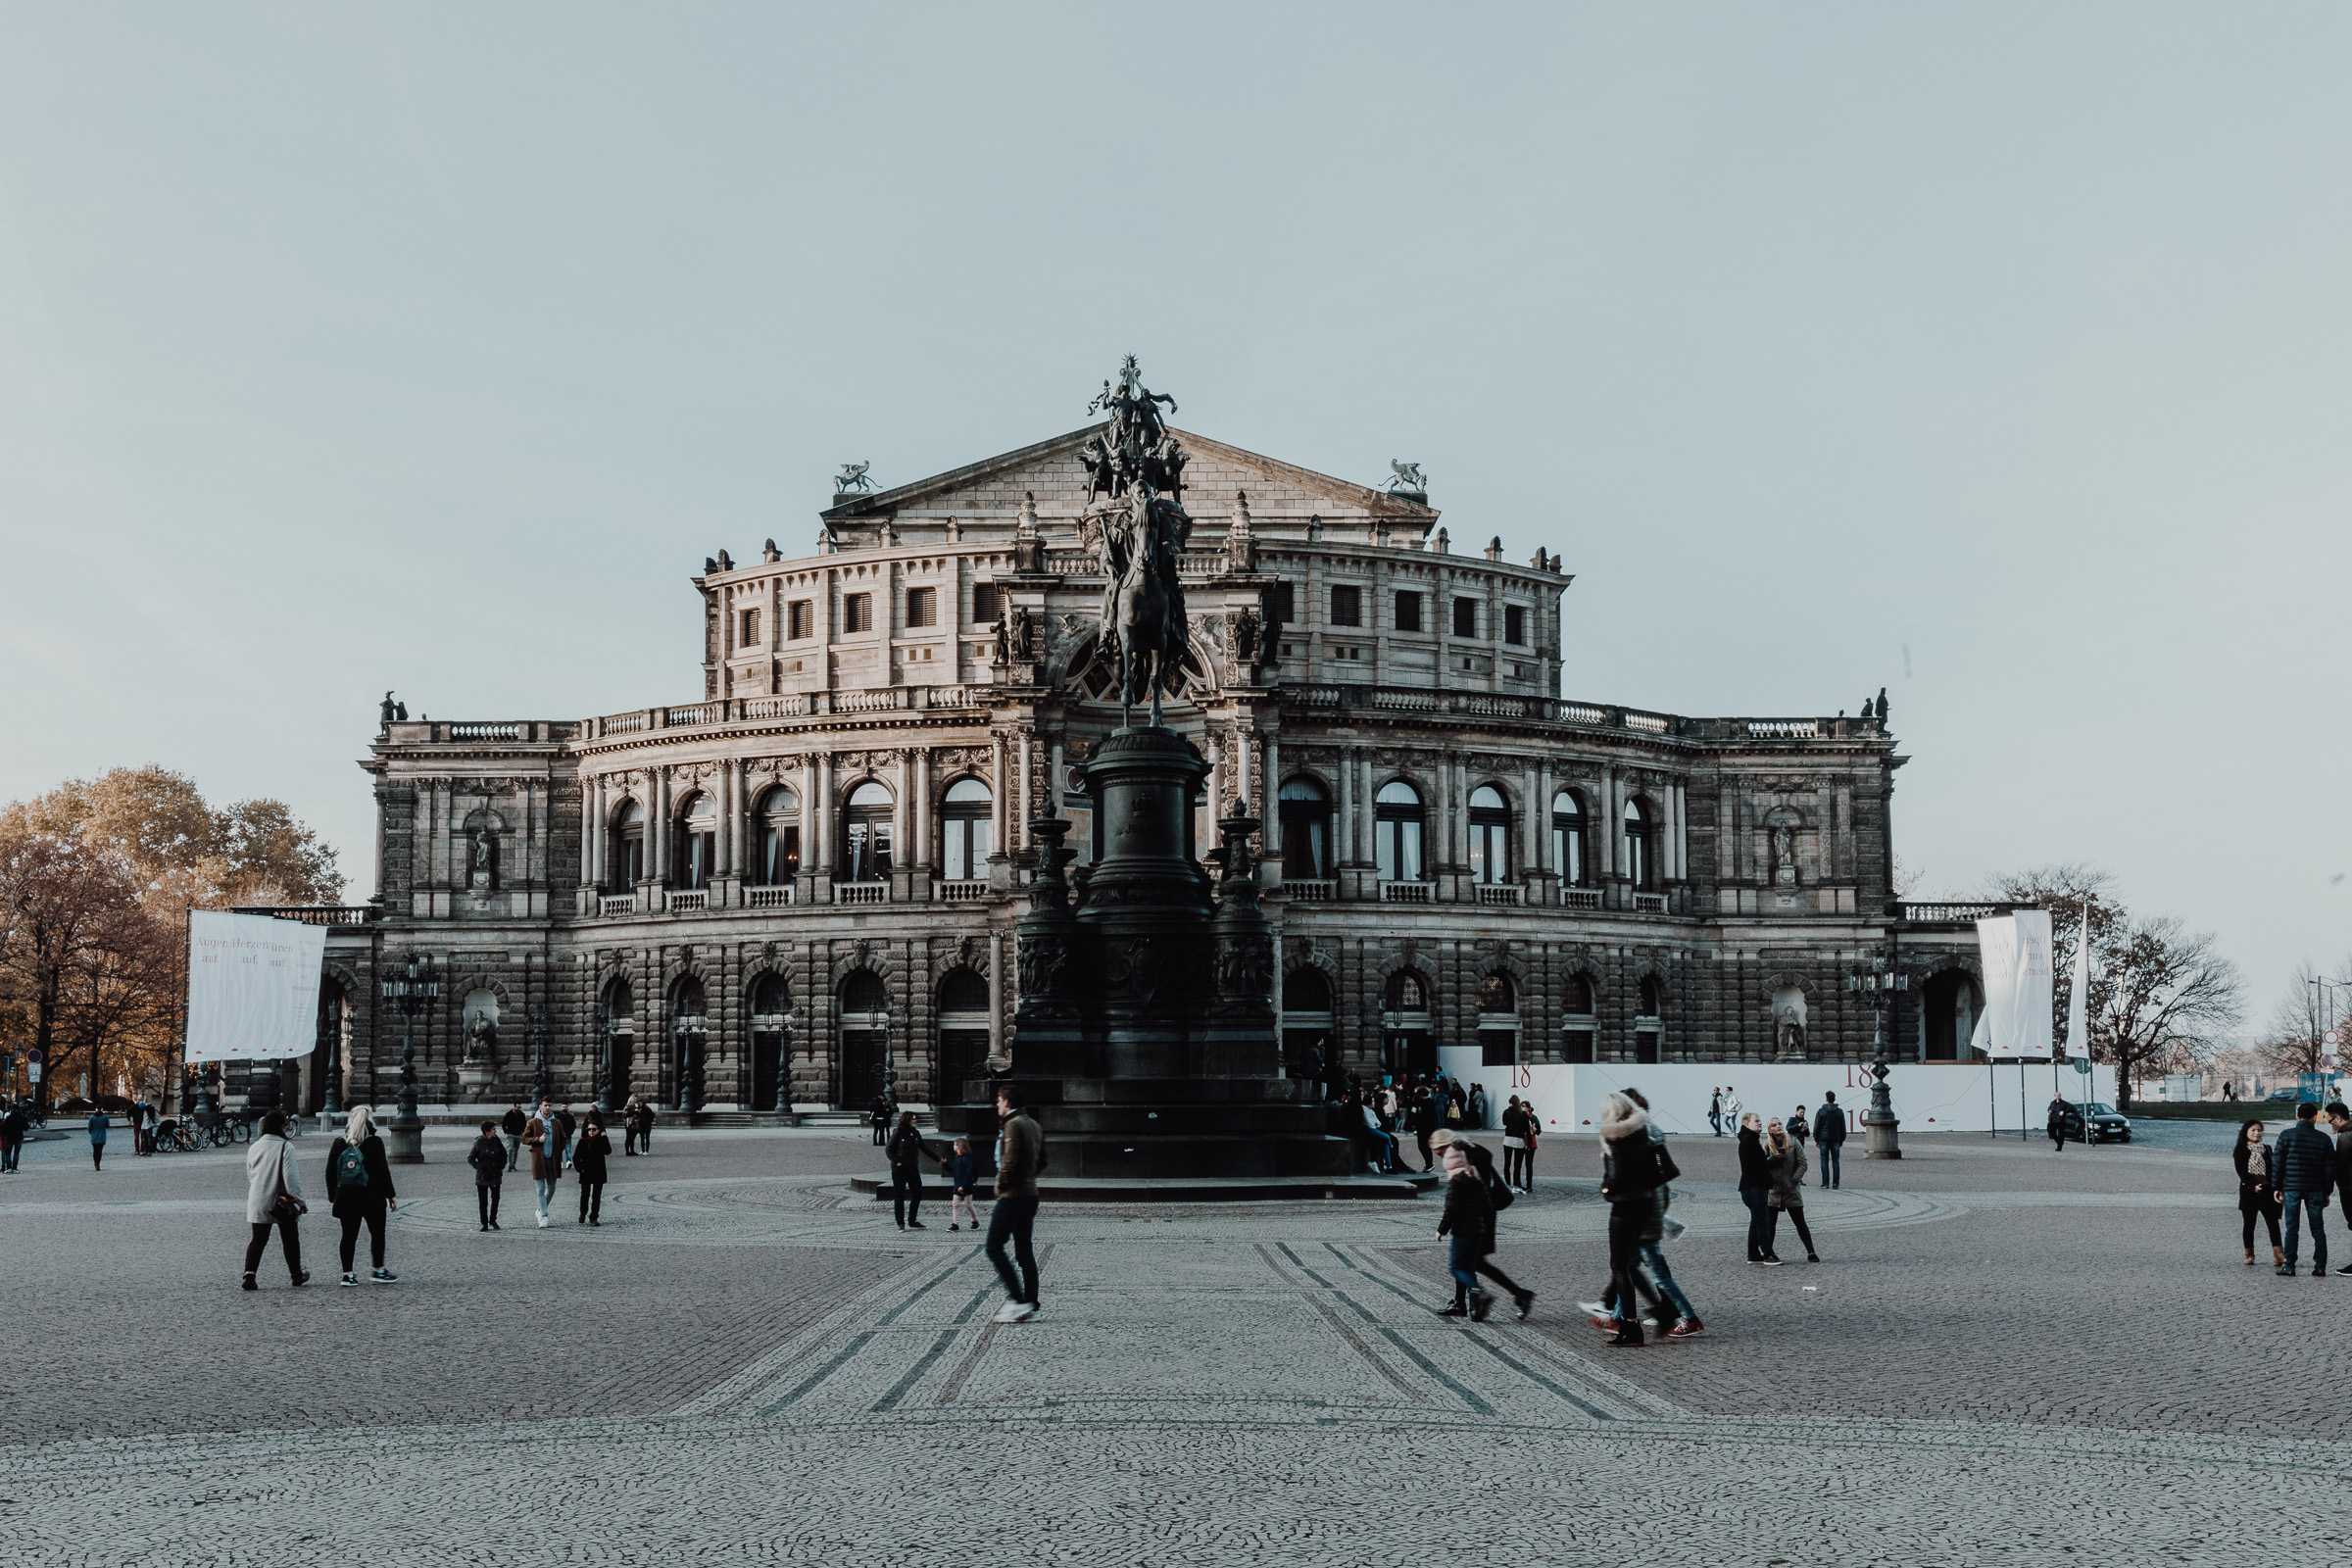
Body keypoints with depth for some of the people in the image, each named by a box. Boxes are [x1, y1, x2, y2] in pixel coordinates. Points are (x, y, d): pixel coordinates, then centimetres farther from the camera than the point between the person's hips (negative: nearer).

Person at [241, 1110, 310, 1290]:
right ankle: (296, 1274, 25)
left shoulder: (254, 1148, 6)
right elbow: (290, 1176, -17)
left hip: (258, 1203, 4)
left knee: (258, 1239, 6)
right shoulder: (285, 1147, -13)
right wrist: (298, 1199, -12)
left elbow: (250, 1176, 15)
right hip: (282, 1201, -4)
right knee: (290, 1238, 12)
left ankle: (249, 1275, -10)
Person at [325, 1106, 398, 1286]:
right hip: (371, 1197, -4)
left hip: (345, 1198, 4)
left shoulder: (338, 1144, 3)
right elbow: (382, 1171, -9)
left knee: (349, 1236, 7)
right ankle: (378, 1270, 11)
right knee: (377, 1233, 8)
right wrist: (391, 1195, -1)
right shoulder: (374, 1143, -8)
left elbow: (330, 1173, 7)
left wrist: (332, 1197, 15)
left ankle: (348, 1273, 6)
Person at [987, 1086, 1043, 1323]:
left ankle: (1020, 1301, -11)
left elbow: (1010, 1162, -22)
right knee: (1024, 1250, 11)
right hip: (1030, 1194, 9)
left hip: (1011, 1196, -9)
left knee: (994, 1248, -4)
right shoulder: (1034, 1125, 14)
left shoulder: (1013, 1125, -15)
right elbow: (1041, 1161, 20)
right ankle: (1030, 1305, 10)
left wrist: (1001, 1185, -9)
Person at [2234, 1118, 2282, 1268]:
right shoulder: (2240, 1151, 3)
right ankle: (2249, 1255, 10)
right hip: (2248, 1191, -2)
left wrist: (2274, 1187, -3)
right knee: (2248, 1223, 3)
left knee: (2272, 1222, -8)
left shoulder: (2266, 1149, 14)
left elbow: (2272, 1169, 10)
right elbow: (2241, 1172, -5)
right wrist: (2253, 1186, -16)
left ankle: (2278, 1254, -15)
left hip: (2266, 1190, 2)